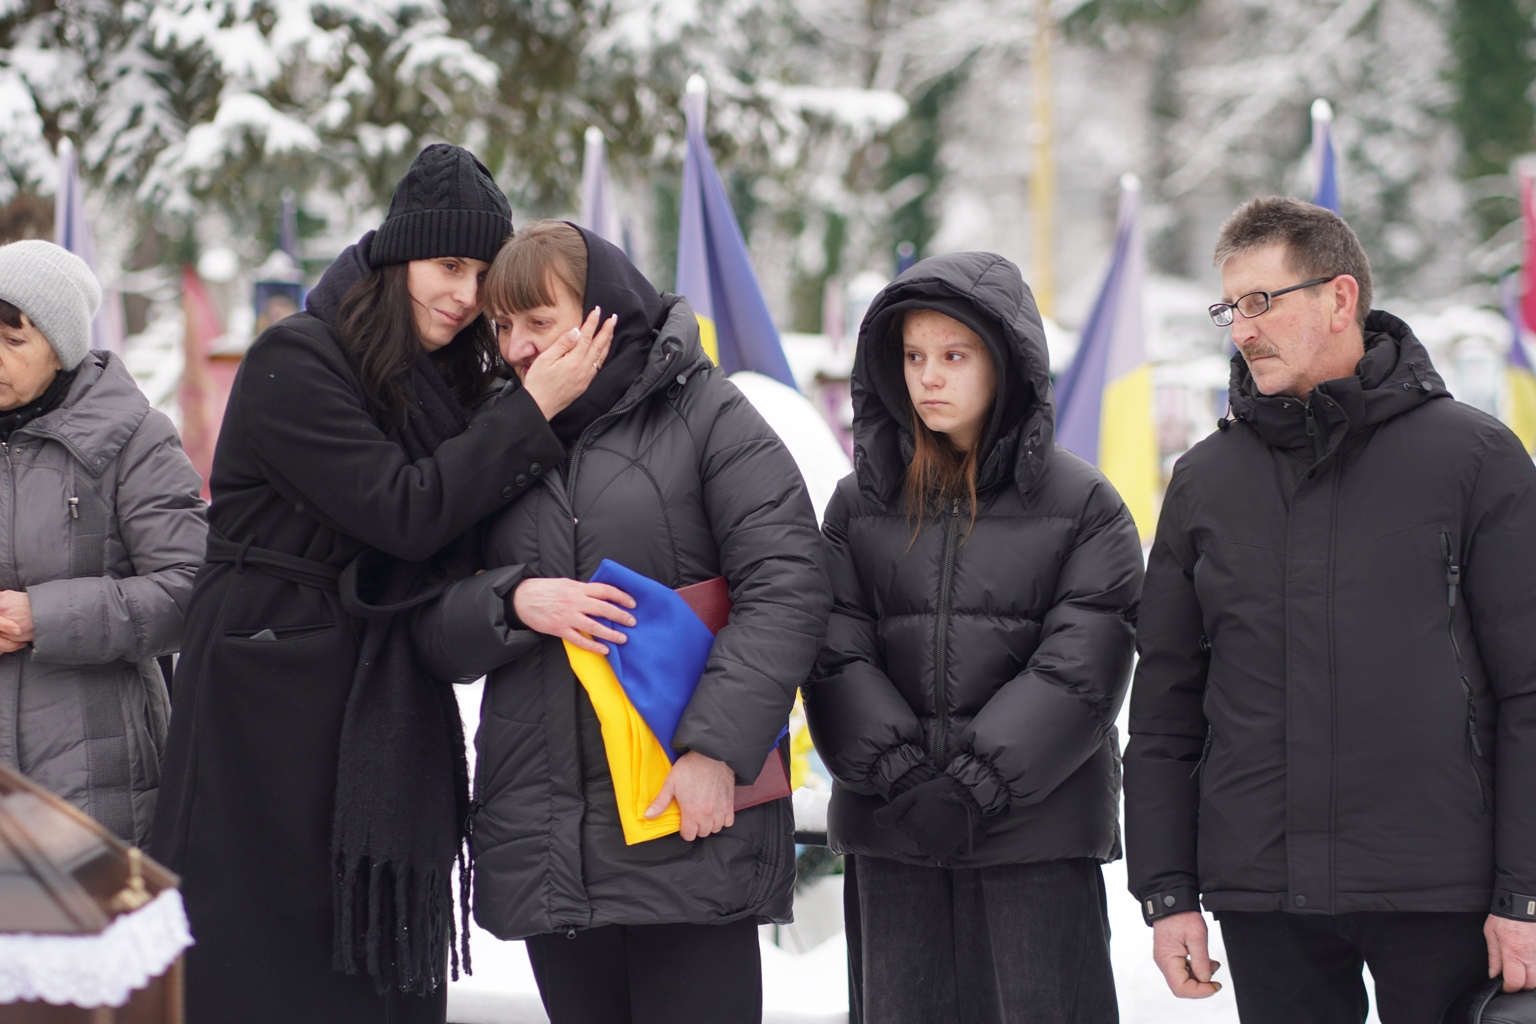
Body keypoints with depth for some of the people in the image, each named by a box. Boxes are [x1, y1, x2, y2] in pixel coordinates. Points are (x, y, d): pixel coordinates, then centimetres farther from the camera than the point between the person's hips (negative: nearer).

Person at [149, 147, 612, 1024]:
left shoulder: (437, 381, 14)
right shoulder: (294, 362, -11)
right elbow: (403, 512, -19)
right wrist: (533, 411, -17)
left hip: (389, 709, 7)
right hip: (271, 698, -7)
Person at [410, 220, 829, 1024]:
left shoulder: (706, 416, 0)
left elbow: (783, 588, -9)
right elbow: (435, 635, 12)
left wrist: (717, 747, -18)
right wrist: (514, 601, -9)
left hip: (689, 828, -5)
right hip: (544, 841, 5)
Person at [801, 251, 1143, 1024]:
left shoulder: (1083, 503, 0)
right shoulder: (860, 502, 9)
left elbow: (1078, 671, -8)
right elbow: (837, 656, 1)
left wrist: (973, 788, -15)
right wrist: (901, 777, -13)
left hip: (1039, 827, -3)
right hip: (893, 830, 3)